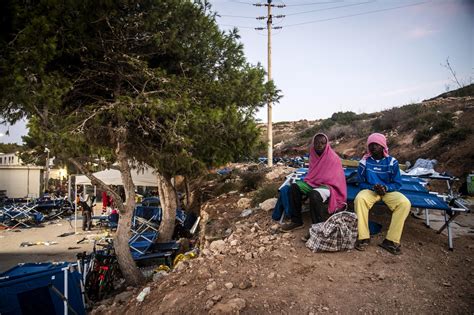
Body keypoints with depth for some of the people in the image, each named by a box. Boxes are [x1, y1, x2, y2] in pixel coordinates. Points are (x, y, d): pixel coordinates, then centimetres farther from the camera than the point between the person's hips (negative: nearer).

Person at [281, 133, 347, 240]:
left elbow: (335, 179, -14)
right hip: (314, 183, 7)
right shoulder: (313, 155, 7)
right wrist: (307, 181, -1)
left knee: (314, 195, -37)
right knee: (294, 187, -13)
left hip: (328, 186, -7)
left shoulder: (333, 158, -13)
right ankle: (296, 221, -6)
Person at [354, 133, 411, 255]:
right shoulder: (364, 162, -3)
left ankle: (391, 240, -22)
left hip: (389, 190, 1)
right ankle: (364, 237, -26)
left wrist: (385, 188, -20)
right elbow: (361, 183, 2)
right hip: (370, 190, -1)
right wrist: (373, 187, -17)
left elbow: (397, 183, 1)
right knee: (360, 198, -35)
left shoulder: (392, 162, -2)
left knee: (405, 203, -29)